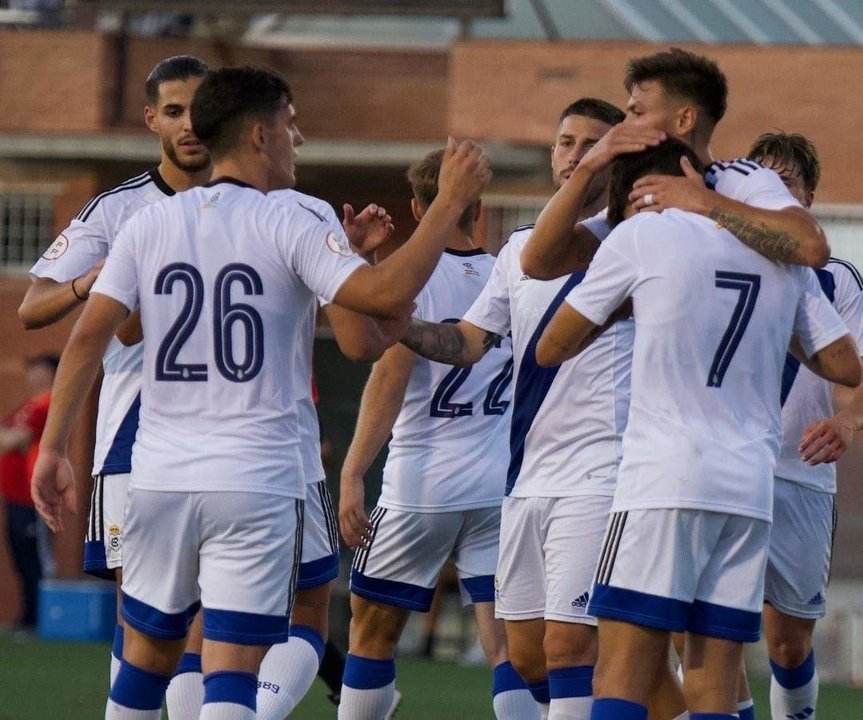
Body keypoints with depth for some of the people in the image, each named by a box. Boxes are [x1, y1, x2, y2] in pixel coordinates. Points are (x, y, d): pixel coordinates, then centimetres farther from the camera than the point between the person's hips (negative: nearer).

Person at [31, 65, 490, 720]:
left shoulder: (150, 225, 6)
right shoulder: (288, 228, -6)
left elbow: (89, 335, 1)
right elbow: (386, 296, -18)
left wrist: (54, 447, 5)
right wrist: (450, 204, -10)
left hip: (161, 476, 4)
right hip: (256, 483, -4)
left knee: (148, 655, 19)